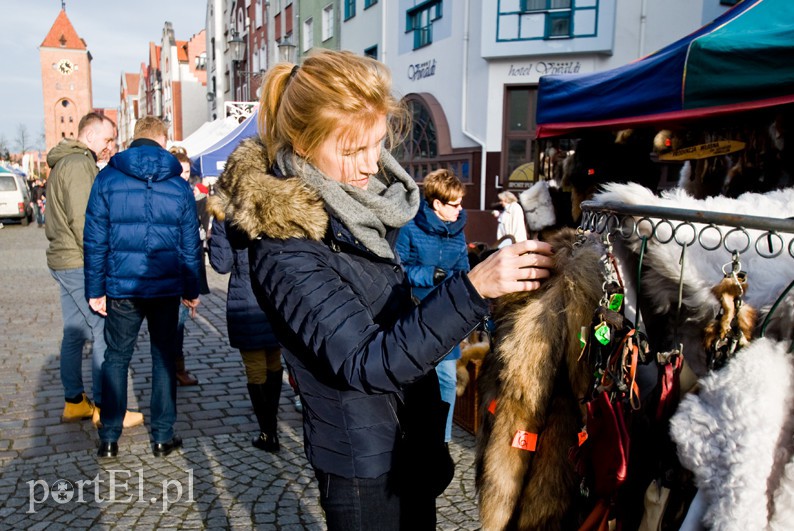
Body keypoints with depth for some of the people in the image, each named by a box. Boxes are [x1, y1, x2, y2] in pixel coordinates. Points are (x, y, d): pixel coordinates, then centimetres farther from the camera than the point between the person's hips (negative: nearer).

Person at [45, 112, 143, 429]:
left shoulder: (65, 163, 20)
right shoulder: (79, 163, -13)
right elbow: (82, 220, -21)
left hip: (63, 260, 11)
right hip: (80, 263, -11)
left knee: (75, 333, 14)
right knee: (105, 334, -6)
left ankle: (74, 402, 22)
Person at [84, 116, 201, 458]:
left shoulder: (107, 179, -2)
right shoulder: (179, 185, 1)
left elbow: (95, 240, -2)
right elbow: (190, 244, 3)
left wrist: (95, 289, 4)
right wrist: (192, 290, 11)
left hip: (121, 288, 0)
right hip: (166, 288, 0)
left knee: (116, 358, 13)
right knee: (164, 358, 11)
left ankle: (109, 438, 18)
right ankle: (163, 437, 16)